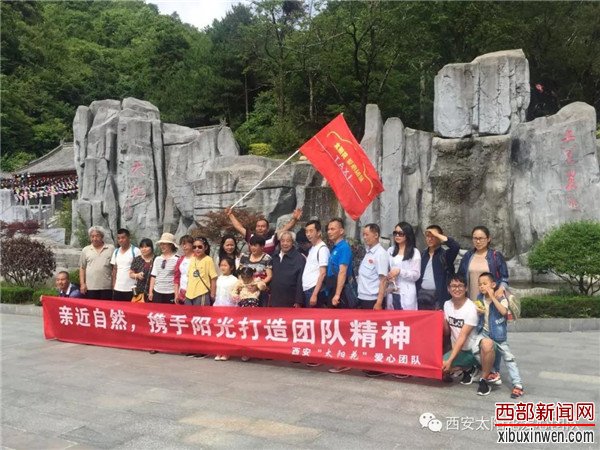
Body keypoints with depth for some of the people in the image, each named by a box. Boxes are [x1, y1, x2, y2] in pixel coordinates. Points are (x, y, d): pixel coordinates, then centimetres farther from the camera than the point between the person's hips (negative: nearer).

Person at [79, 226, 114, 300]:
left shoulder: (111, 249, 5)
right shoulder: (85, 250, 11)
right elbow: (82, 268, 12)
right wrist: (82, 284, 4)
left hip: (107, 287, -1)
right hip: (90, 288, 2)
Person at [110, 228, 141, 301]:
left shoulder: (136, 251, -7)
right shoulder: (116, 252, 10)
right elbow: (114, 269, 15)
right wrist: (113, 285, 9)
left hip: (131, 289, -5)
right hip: (117, 289, 5)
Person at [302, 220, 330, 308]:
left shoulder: (322, 248, -9)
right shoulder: (312, 249, 17)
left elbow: (323, 273, -15)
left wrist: (315, 294, -19)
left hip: (314, 290, -8)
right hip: (306, 289, 8)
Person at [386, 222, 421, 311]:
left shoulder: (414, 252, 0)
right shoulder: (390, 250, 11)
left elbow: (416, 275, -5)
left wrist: (399, 271, -16)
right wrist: (387, 277, -5)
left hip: (407, 294, -3)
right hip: (392, 293, 4)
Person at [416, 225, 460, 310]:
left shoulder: (445, 254, -2)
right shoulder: (423, 254, 13)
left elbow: (456, 246, -23)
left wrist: (437, 234, -17)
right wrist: (416, 296, 9)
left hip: (439, 296, -5)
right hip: (422, 295, 5)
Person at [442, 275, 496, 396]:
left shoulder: (471, 308, -19)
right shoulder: (447, 305, 0)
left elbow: (463, 337, -23)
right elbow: (447, 331, 7)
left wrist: (450, 360, -26)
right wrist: (442, 320, -15)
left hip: (475, 348, -5)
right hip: (459, 350, 5)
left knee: (487, 343, -40)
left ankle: (484, 380, -15)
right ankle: (468, 369, 11)